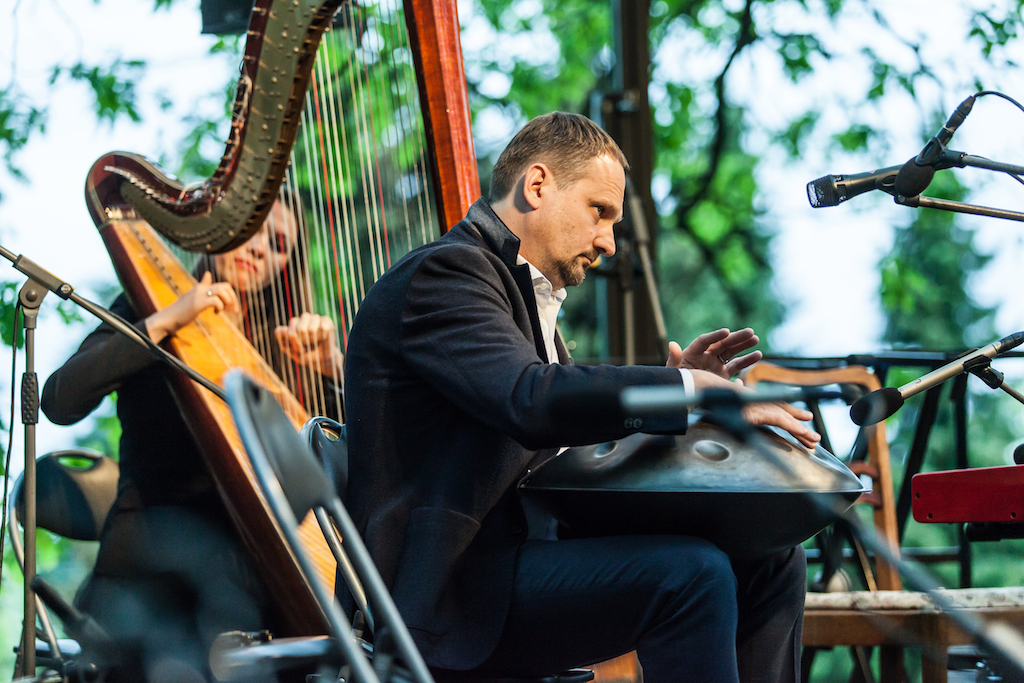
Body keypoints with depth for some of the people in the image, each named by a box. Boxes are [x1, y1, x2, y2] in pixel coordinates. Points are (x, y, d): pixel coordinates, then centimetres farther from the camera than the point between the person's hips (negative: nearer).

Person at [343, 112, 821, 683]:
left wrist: (674, 381, 3)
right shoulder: (445, 272, -12)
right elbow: (531, 400, -28)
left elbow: (576, 442, 18)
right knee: (690, 571, -27)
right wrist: (694, 393, -28)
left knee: (770, 558, 3)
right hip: (452, 592, -10)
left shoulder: (531, 293, 21)